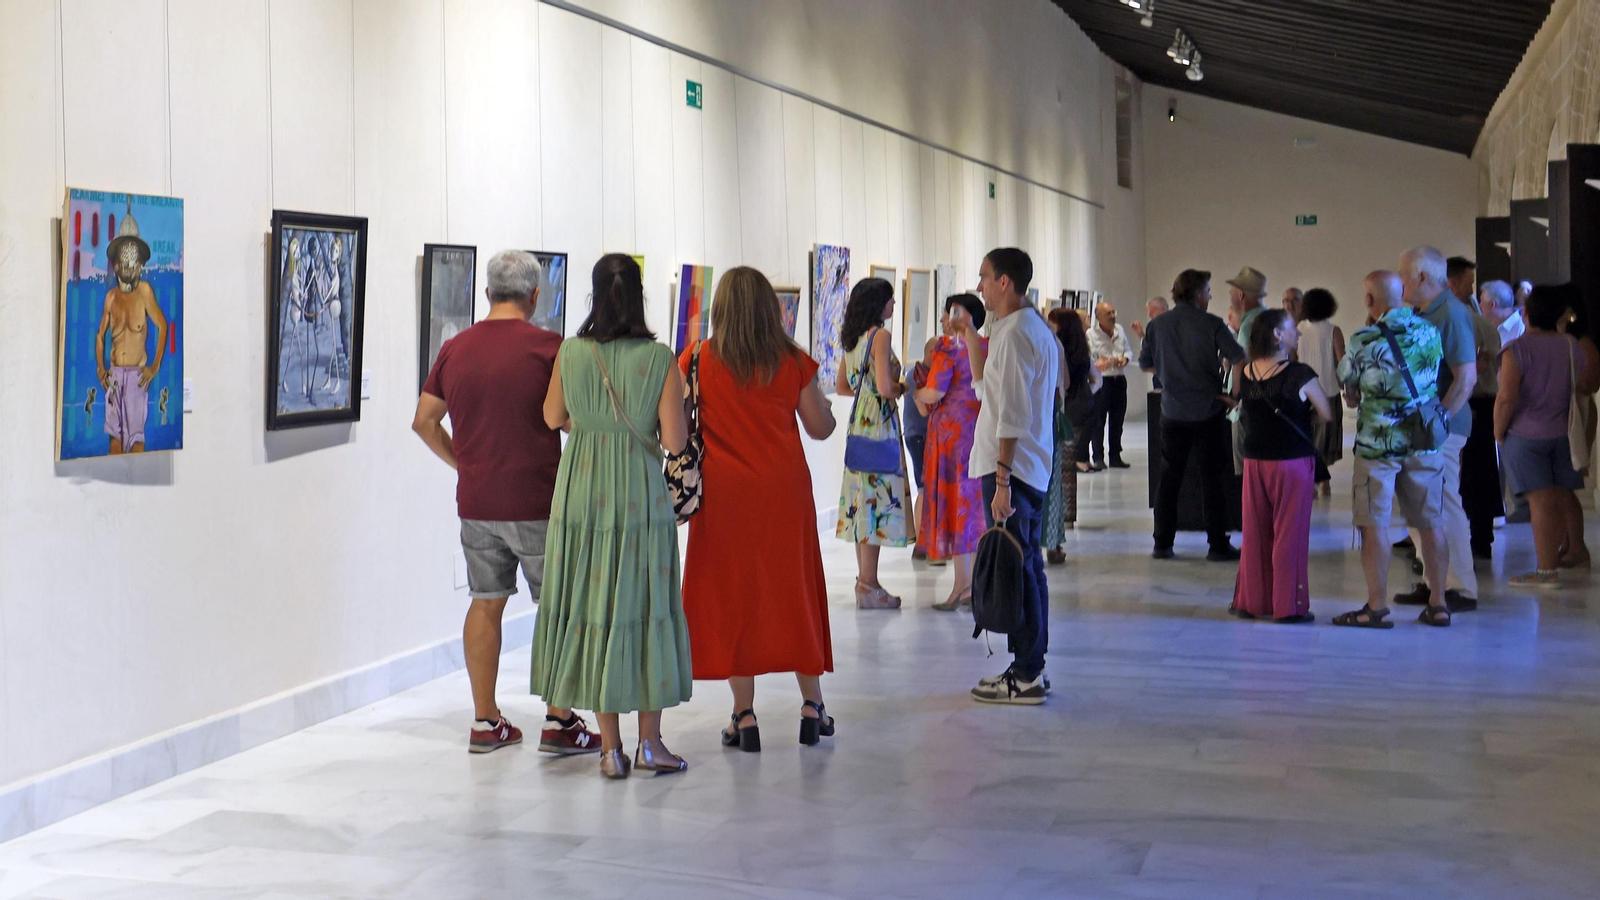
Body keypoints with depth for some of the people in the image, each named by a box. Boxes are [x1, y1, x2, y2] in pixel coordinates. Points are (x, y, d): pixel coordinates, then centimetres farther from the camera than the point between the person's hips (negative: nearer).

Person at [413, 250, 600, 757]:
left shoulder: (455, 349, 5)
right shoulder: (547, 347, -11)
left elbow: (424, 420, 9)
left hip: (476, 503, 5)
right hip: (537, 504, -5)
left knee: (485, 604, 12)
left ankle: (485, 722, 15)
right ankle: (559, 722, 4)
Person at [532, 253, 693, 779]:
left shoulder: (571, 354, -4)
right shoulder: (659, 359, -10)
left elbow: (553, 418, 11)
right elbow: (675, 441, -11)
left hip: (583, 494, 2)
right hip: (640, 495, -2)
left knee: (592, 609, 8)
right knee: (646, 610, 9)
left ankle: (610, 747, 10)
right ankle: (650, 743, 12)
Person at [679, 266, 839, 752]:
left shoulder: (699, 360, -6)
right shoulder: (792, 361, -2)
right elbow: (820, 428, 5)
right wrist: (820, 399, 25)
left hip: (724, 493, -1)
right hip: (784, 491, 1)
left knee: (731, 596, 5)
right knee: (793, 590, 12)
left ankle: (744, 715, 5)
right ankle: (812, 705, 15)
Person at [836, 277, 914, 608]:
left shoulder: (852, 339, 12)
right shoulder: (880, 336, -13)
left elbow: (841, 386, 18)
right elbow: (885, 387, -20)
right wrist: (902, 388, -1)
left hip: (859, 422, 9)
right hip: (878, 423, -9)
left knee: (864, 501, 12)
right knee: (877, 498, -5)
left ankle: (865, 580, 18)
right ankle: (868, 587, -4)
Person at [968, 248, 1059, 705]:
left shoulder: (1014, 334, -16)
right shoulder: (1038, 329, 15)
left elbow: (1012, 414, -20)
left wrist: (1001, 480, -20)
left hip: (1010, 467, -10)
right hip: (1033, 468, 10)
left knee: (1015, 569, -6)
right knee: (1028, 567, 13)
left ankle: (1025, 676, -2)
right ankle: (1032, 667, 19)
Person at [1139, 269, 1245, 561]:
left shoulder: (1157, 325, 2)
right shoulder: (1211, 325, -7)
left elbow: (1145, 364, 11)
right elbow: (1239, 360, -14)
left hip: (1172, 413, 3)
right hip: (1208, 411, -3)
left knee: (1169, 478, 10)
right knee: (1212, 478, 3)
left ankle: (1163, 544, 11)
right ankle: (1218, 545, 5)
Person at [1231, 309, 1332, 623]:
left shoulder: (1247, 374, 1)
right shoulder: (1300, 375, -14)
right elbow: (1327, 415, -9)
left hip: (1255, 461, 5)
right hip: (1293, 462, -5)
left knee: (1255, 533, 11)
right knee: (1289, 534, 1)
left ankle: (1250, 600, 17)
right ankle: (1288, 605, 5)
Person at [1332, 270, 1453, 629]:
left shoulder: (1364, 342, -9)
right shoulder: (1430, 334, 2)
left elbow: (1349, 393, 2)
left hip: (1378, 442, -4)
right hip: (1425, 442, 4)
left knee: (1375, 525, 1)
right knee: (1429, 524, 10)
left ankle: (1377, 608, 1)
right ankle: (1438, 604, 14)